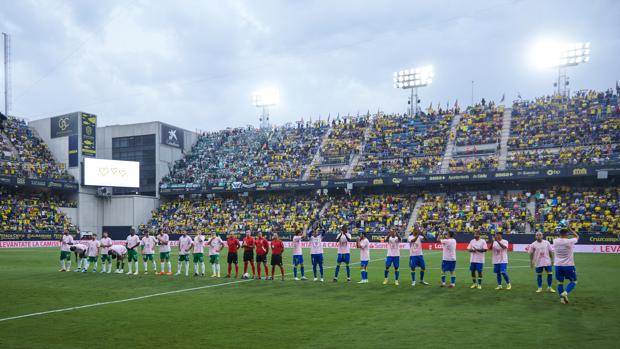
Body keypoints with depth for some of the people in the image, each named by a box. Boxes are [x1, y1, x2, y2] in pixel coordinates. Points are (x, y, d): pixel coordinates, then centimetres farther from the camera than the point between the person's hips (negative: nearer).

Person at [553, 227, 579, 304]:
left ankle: (562, 298, 9)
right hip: (568, 265, -3)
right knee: (573, 281, 11)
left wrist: (563, 229, 20)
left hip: (558, 265, 3)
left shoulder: (555, 241, -3)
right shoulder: (569, 241, -13)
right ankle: (565, 293, -11)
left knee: (560, 282, 12)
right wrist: (569, 229, 12)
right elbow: (577, 236, 8)